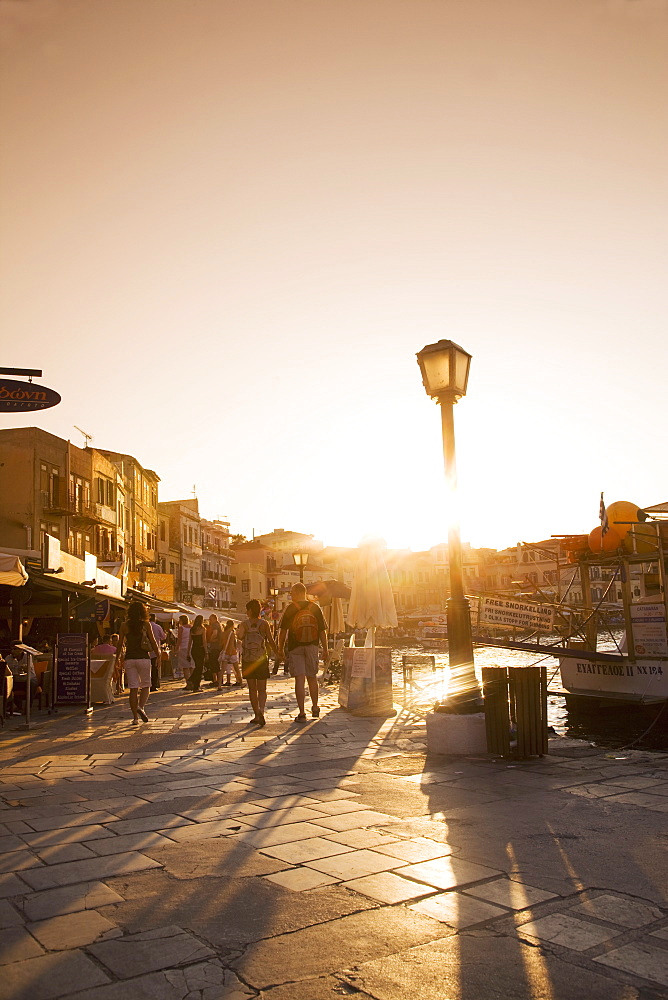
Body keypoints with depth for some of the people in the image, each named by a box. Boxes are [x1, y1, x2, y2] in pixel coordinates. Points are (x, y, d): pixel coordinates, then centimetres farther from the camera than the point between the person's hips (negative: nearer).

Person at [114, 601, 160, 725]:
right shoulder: (146, 624, -2)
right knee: (146, 685, 10)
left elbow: (120, 644, 5)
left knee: (133, 688, 5)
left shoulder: (125, 625, 3)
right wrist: (158, 656, 11)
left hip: (129, 659, 2)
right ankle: (141, 706, -14)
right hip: (143, 658, -2)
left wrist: (117, 658, 17)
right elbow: (153, 642, 0)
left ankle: (135, 717, 5)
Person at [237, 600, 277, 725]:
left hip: (248, 659, 0)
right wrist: (277, 654, 11)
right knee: (262, 689, 4)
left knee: (252, 689, 11)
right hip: (261, 659, 0)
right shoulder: (264, 624, -2)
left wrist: (238, 631, 0)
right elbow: (271, 641, -3)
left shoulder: (244, 624, -2)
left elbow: (240, 636, -22)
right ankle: (261, 711, -19)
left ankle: (257, 714, 10)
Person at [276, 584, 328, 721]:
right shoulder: (315, 608, 2)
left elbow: (283, 631, -4)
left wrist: (280, 650, 4)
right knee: (312, 677, 17)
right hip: (312, 647, 3)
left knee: (299, 679, -3)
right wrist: (325, 650, 10)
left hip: (295, 648, -3)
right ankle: (315, 708, 29)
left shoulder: (290, 609, -5)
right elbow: (322, 631, 3)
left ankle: (302, 713, -5)